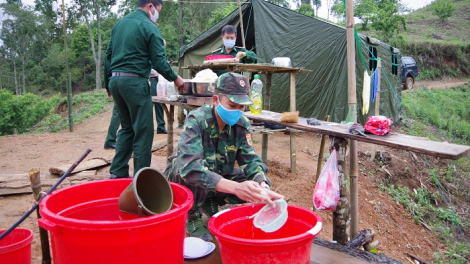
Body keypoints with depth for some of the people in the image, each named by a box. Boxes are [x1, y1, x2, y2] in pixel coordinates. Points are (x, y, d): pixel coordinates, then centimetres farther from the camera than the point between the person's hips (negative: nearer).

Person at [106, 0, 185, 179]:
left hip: (115, 80, 8)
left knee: (127, 128, 18)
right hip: (134, 82, -8)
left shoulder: (119, 24, 16)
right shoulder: (149, 27, -7)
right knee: (143, 131, 0)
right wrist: (175, 78, 3)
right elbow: (159, 61, -9)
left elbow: (109, 54, 19)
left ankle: (117, 172, 19)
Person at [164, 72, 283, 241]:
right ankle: (192, 217, -6)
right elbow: (191, 168, -43)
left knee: (261, 183, -14)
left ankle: (210, 205, 8)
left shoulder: (242, 124, -14)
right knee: (194, 179, -38)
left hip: (219, 178, 5)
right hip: (183, 179, -5)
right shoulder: (196, 121, -30)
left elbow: (251, 160, -16)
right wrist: (235, 187, -55)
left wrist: (262, 187, -38)